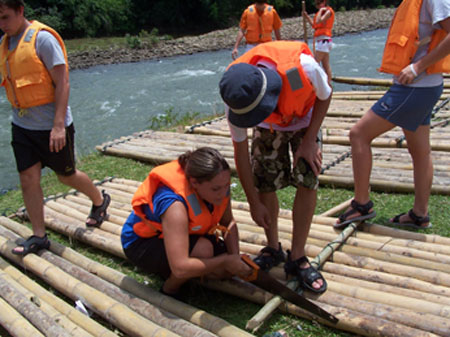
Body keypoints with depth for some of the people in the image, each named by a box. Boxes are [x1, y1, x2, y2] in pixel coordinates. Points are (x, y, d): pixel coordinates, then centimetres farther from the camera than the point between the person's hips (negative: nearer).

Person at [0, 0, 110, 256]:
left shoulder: (42, 38, -14)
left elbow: (62, 83, -17)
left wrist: (58, 125, -22)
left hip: (51, 126, -6)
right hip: (22, 126, 7)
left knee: (66, 175, 8)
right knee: (28, 178, 3)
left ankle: (100, 201, 35)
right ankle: (39, 236, 15)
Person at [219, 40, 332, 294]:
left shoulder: (302, 66, -42)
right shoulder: (237, 97, -33)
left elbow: (325, 96, -16)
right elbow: (240, 151, -20)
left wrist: (309, 141, -21)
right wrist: (254, 203, -15)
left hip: (305, 120, -1)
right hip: (269, 127, 1)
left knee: (308, 182, -13)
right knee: (264, 184, -8)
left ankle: (298, 258, -1)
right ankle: (273, 249, 16)